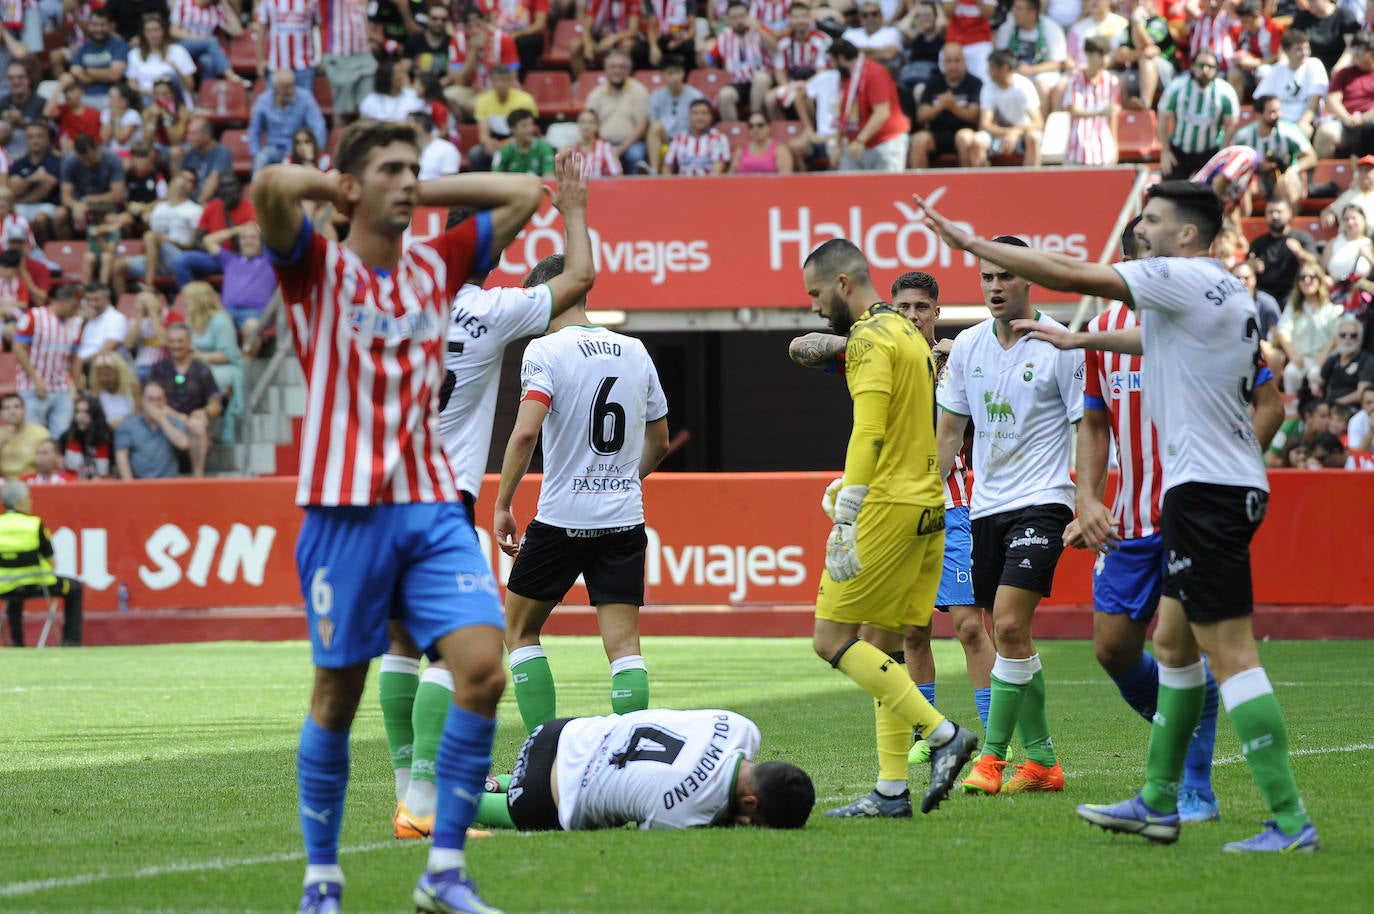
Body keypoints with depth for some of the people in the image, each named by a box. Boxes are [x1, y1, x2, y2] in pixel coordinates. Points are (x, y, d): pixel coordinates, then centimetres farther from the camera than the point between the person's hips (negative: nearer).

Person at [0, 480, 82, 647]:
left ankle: (17, 643, 39)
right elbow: (51, 562, -8)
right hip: (36, 585, -4)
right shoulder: (34, 525, -14)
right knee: (75, 589, 23)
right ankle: (71, 640, 20)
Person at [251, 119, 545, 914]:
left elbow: (525, 193, 18)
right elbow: (271, 187, -19)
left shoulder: (436, 266, 14)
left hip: (432, 506, 4)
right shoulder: (319, 269, 0)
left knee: (483, 667, -13)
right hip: (347, 511, -4)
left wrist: (426, 191, 14)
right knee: (338, 697, 2)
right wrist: (336, 187, 0)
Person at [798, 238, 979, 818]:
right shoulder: (911, 335, 19)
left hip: (889, 509, -10)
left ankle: (944, 734, -11)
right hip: (928, 508, 10)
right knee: (882, 648, 10)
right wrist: (849, 489, 20)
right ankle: (891, 791, 6)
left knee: (832, 639, -6)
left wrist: (846, 521, -21)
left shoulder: (870, 338, -10)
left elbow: (870, 432, -19)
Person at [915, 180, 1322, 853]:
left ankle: (1290, 822, -14)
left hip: (1206, 488, -10)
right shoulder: (1226, 293, 16)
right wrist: (1083, 340, 45)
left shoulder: (1185, 279, -12)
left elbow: (1071, 275, -14)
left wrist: (969, 243, -8)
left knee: (1230, 653, -11)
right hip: (1226, 486, 10)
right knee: (1173, 644, 17)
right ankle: (1158, 804, 25)